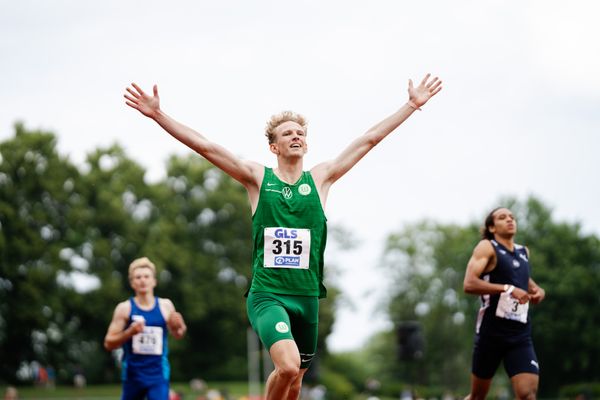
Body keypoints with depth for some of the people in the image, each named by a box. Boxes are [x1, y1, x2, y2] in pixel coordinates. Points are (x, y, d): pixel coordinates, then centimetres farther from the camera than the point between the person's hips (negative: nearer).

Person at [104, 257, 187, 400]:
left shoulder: (166, 306, 2)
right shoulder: (124, 308, -5)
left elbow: (177, 335, 18)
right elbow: (108, 343, -5)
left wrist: (180, 328, -6)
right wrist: (129, 332, -22)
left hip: (158, 374, 0)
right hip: (133, 375, 0)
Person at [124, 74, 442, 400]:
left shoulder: (320, 178, 8)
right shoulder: (257, 177, 2)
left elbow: (369, 139, 9)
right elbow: (204, 146, -5)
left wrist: (412, 105, 11)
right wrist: (158, 115, -12)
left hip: (307, 296, 4)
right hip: (267, 295, -4)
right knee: (287, 366, -26)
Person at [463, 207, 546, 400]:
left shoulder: (524, 252, 15)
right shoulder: (487, 247, -3)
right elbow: (469, 284, -17)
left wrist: (537, 290, 14)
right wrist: (508, 289, -22)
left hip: (520, 334, 4)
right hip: (491, 332, -4)